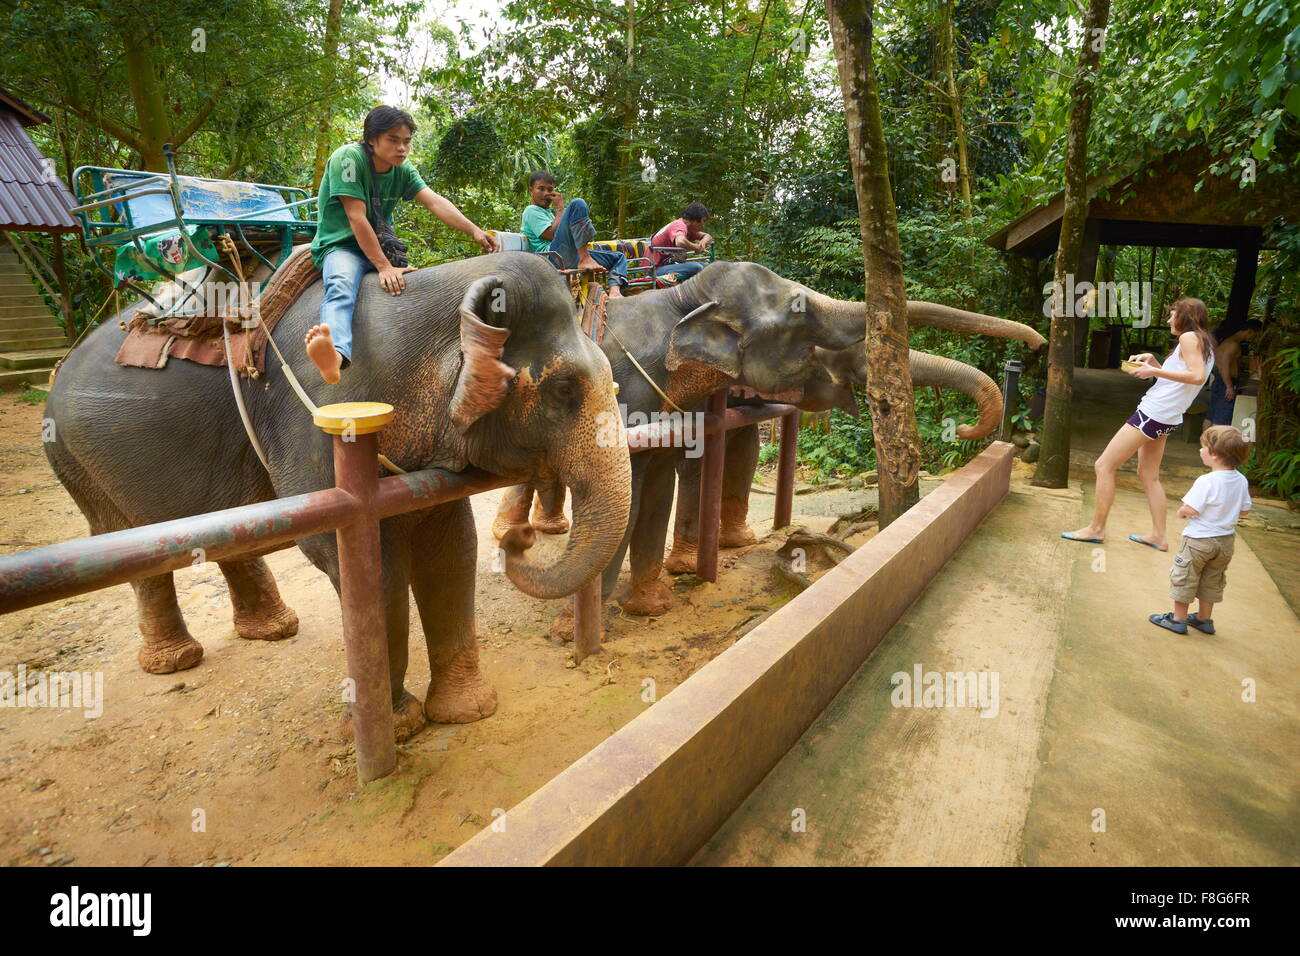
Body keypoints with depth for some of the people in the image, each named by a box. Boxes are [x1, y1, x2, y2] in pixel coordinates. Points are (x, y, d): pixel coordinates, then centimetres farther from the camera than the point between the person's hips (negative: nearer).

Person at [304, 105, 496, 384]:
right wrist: (384, 267, -28)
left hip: (381, 247, 8)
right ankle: (336, 355, -67)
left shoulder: (403, 170, 5)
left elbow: (436, 203, -10)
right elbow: (357, 218, -20)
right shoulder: (348, 157, -13)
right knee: (342, 285, -38)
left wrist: (474, 231, -26)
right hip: (341, 246, -8)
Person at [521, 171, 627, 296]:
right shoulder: (531, 211, 6)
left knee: (618, 257, 10)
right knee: (577, 204, -21)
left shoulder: (549, 212, 35)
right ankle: (585, 259, -28)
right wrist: (560, 208, 1)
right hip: (553, 257, -9)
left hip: (570, 257, 9)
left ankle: (614, 291, -21)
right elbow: (552, 234, -10)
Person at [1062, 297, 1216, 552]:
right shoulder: (1205, 344, 20)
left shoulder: (1189, 337, -9)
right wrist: (1153, 362, 13)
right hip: (1166, 419, 10)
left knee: (1104, 466, -6)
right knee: (1149, 475, 16)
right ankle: (1158, 536, 19)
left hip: (1152, 414, -10)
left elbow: (1198, 376, -22)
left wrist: (1154, 371, -20)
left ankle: (1096, 528, -1)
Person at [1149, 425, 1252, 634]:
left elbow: (1190, 509, -27)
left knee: (1184, 578, 8)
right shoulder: (1241, 481, -3)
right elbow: (1244, 510, 5)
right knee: (1212, 581, 20)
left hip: (1199, 539, -7)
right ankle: (1204, 619, 32)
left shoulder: (1206, 481, -26)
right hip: (1226, 539, 7)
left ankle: (1178, 619, 16)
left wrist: (1181, 511, -6)